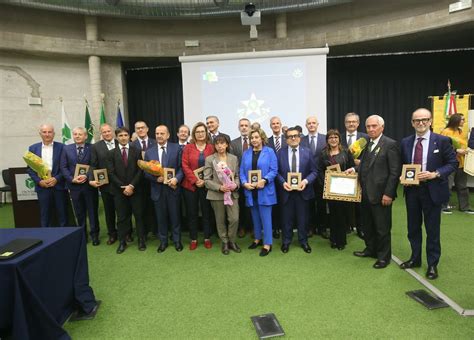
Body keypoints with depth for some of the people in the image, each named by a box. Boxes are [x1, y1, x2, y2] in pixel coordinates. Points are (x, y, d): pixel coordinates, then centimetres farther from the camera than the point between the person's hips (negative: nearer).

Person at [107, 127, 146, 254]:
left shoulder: (136, 151, 4)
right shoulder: (112, 153, 5)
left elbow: (140, 171, -3)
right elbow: (111, 173, -2)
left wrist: (132, 186, -12)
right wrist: (122, 187, -10)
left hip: (135, 189, 0)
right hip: (119, 190, 0)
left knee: (139, 215, 5)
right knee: (121, 217, 7)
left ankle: (141, 240, 16)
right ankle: (122, 242, 17)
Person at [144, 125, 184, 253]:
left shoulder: (176, 148, -1)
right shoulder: (149, 152, 6)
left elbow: (181, 167, -3)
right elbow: (146, 172, 4)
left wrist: (176, 179, -19)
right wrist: (156, 178, -13)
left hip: (173, 187, -2)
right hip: (157, 189, 2)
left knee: (175, 215, 9)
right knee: (161, 217, 12)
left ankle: (177, 240, 26)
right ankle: (163, 241, 28)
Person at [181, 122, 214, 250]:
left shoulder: (211, 147, 3)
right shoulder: (188, 147, 3)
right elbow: (184, 165, -3)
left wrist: (205, 181, -11)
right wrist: (195, 180, -12)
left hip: (206, 185, 0)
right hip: (190, 185, 0)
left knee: (206, 212, 7)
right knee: (192, 213, 6)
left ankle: (207, 238, 19)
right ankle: (193, 239, 18)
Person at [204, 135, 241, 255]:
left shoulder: (234, 158, 6)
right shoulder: (210, 159, -3)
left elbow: (237, 176, 10)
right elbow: (207, 180, -6)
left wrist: (236, 185, -11)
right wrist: (219, 187, -18)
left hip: (232, 193, 2)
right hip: (216, 194, -2)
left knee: (234, 219, -3)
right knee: (220, 220, 9)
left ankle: (232, 241, 21)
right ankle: (225, 242, 28)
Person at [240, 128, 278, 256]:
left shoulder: (269, 151, -2)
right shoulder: (246, 153, 9)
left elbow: (274, 170, -8)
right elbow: (242, 171, 6)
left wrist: (264, 180, -21)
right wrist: (245, 183, -12)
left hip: (264, 190, -4)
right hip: (250, 190, 4)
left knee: (265, 217, -2)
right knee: (255, 216, 15)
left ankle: (267, 244, 7)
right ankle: (257, 239, 31)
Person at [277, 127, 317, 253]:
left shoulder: (307, 152, 0)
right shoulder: (281, 152, 0)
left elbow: (313, 171, -1)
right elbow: (277, 171, 1)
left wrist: (306, 181, -17)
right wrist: (283, 182, -15)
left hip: (302, 190, 0)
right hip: (286, 191, 0)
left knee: (302, 218, 12)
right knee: (287, 218, 11)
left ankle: (303, 241, 29)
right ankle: (286, 241, 27)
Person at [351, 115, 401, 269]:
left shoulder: (390, 144, -11)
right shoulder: (366, 144, 12)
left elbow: (395, 172, -14)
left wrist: (388, 193, -17)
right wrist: (354, 169, 1)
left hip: (380, 194, -7)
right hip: (366, 193, 7)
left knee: (382, 227, 7)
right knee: (367, 225, 18)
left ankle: (384, 256, 24)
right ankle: (371, 249, 37)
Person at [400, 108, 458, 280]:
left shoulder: (442, 141, -6)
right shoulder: (405, 142, 5)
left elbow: (453, 163, -4)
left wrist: (435, 174, -19)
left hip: (432, 191, -3)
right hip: (411, 190, 4)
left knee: (432, 230, 7)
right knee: (413, 228, 15)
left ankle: (432, 264, 24)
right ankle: (415, 259, 32)